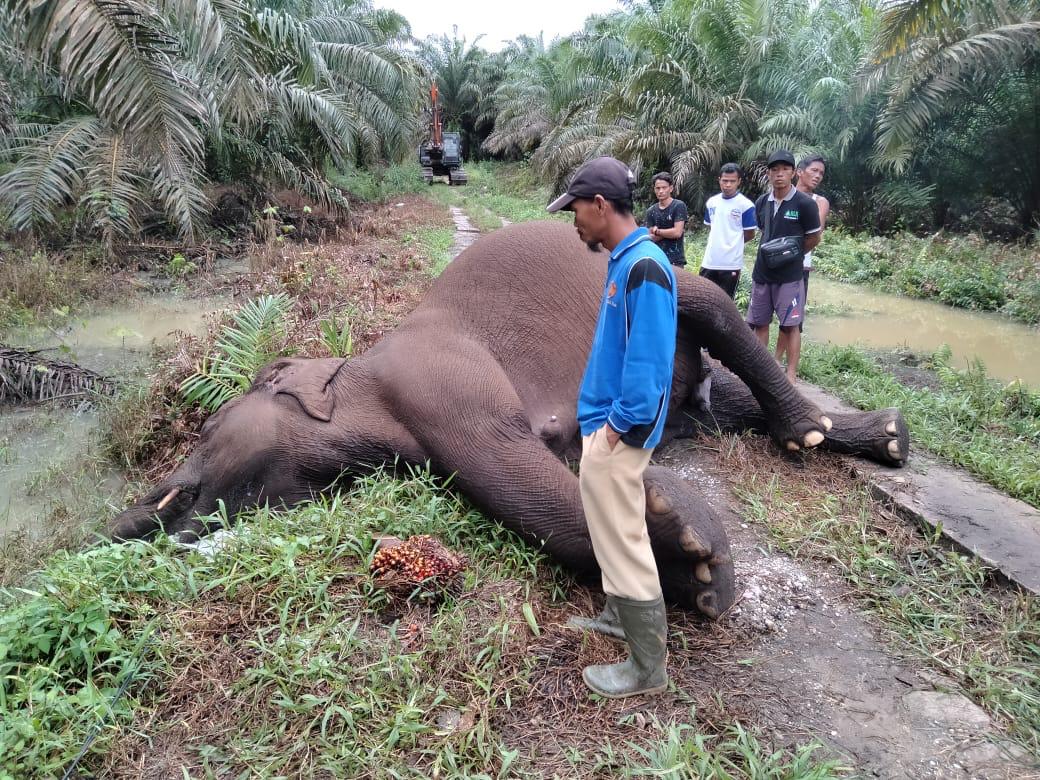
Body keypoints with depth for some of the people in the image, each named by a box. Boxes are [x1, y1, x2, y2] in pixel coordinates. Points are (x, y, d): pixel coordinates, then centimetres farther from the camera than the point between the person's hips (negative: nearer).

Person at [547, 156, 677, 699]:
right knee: (612, 532, 24)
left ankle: (648, 669, 16)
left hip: (618, 435, -10)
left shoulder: (645, 267, -22)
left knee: (623, 543, 1)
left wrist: (620, 426, -18)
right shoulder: (624, 260, 8)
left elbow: (649, 363, -25)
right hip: (606, 424, 10)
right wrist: (602, 417, 14)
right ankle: (618, 616, 44)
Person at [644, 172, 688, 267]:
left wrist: (657, 231, -3)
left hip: (675, 260, -5)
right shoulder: (651, 211, 9)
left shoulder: (679, 206, -5)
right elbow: (651, 238, 2)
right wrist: (669, 233, -10)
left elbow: (677, 232, -14)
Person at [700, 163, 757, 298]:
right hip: (709, 261, 5)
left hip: (731, 263, -5)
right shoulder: (711, 202, 7)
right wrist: (716, 243, 7)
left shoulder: (745, 205, -9)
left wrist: (732, 244, 6)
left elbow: (749, 234, -4)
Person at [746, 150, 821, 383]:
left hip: (789, 276, -5)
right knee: (759, 323, 11)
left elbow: (813, 239, -2)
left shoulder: (805, 204, -10)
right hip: (761, 274, 5)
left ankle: (791, 375, 7)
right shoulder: (761, 203, 4)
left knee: (791, 326, 0)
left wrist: (789, 255, -1)